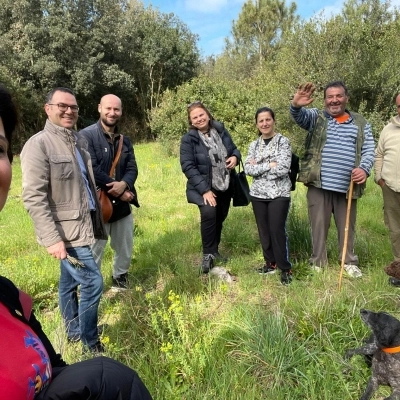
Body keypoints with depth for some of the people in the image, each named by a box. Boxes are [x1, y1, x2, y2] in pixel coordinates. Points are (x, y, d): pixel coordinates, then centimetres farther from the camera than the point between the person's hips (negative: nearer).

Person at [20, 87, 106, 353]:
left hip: (80, 227, 8)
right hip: (65, 232, -7)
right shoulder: (38, 145, -15)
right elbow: (34, 198, -20)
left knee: (70, 281, 19)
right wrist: (52, 238, -25)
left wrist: (97, 220, 20)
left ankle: (74, 333, 36)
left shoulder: (80, 141, 8)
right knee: (93, 283, -6)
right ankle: (90, 344, 13)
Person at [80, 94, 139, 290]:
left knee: (125, 248, 19)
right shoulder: (87, 135, -11)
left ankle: (120, 278, 41)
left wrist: (123, 184, -19)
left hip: (122, 204, 7)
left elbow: (132, 168, 3)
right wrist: (117, 190, -16)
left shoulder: (124, 140, 10)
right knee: (94, 251, 3)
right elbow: (92, 170, -19)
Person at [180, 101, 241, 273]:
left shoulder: (221, 131, 1)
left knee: (219, 218, 14)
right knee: (209, 213, -27)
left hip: (225, 186, 5)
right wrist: (204, 190, -24)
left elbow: (234, 149, 14)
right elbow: (188, 167, -17)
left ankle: (214, 250, 35)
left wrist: (235, 157, -12)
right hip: (204, 187, -5)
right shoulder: (188, 139, -12)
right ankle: (208, 254, -9)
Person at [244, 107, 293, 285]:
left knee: (277, 230, -5)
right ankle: (270, 262, 27)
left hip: (279, 194, -4)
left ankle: (285, 268, 9)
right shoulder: (254, 145, 9)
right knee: (264, 230, 11)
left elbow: (283, 169, -16)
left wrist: (258, 166, -10)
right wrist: (269, 165, -13)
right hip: (258, 194, 5)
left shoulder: (283, 141, -4)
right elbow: (248, 169, -3)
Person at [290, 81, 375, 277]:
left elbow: (368, 150, 6)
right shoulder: (316, 118, 8)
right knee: (319, 226, 7)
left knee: (347, 227, 13)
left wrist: (364, 168, -14)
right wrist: (296, 105, -37)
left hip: (347, 186, 2)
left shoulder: (361, 123, 12)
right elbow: (299, 116, -13)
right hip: (319, 185, -1)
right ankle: (318, 263, 21)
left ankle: (349, 262, 31)